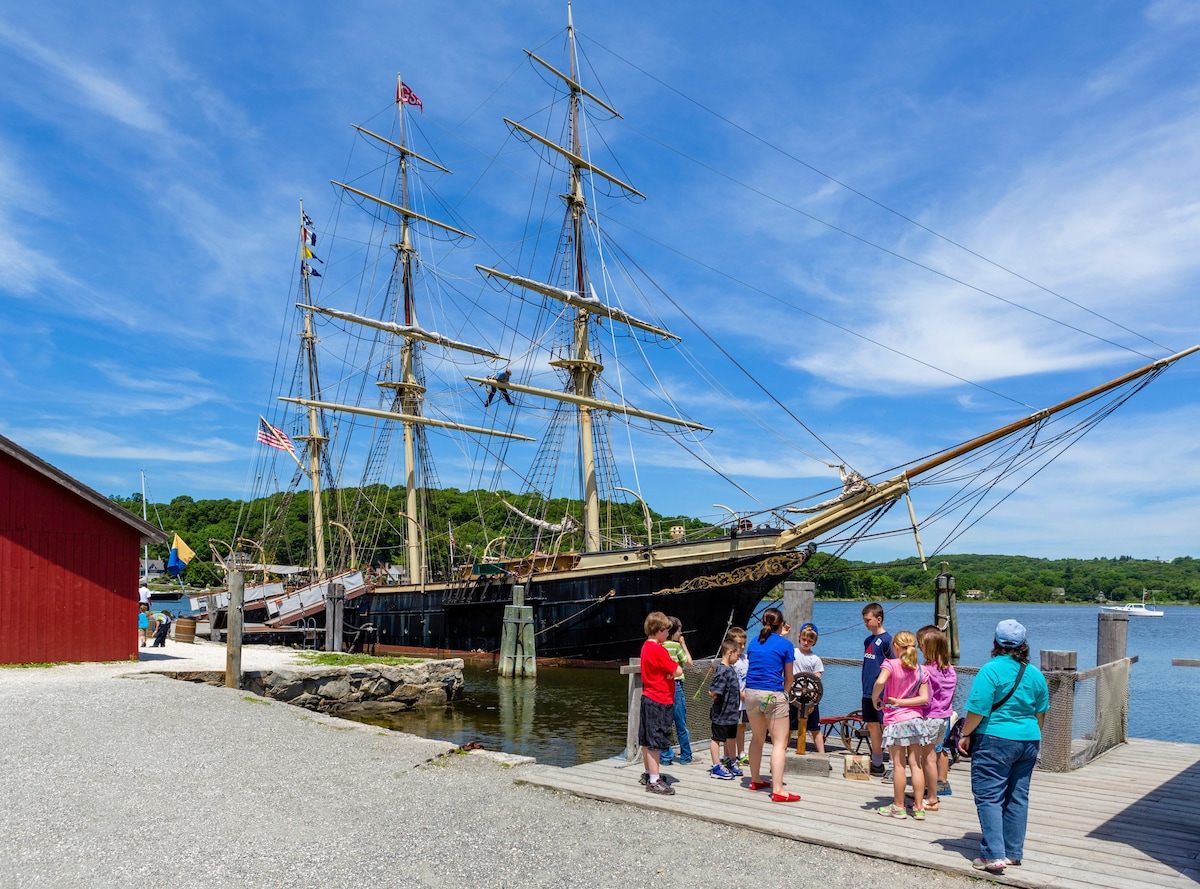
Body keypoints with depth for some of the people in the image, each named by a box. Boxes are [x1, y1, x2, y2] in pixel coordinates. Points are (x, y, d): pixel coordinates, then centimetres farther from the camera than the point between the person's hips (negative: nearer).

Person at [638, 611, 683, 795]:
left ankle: (648, 773, 29)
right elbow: (678, 671, -19)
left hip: (648, 698, 10)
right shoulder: (658, 650, -19)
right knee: (655, 742, -5)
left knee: (647, 739, 17)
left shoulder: (646, 646, 11)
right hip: (659, 701, -10)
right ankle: (654, 781, -1)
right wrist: (673, 670, 1)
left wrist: (668, 671, -8)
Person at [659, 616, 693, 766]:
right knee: (681, 725, 6)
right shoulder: (676, 645, -9)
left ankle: (666, 757, 13)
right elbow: (689, 663, 1)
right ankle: (685, 756, 15)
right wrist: (684, 644, 7)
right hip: (675, 686, -5)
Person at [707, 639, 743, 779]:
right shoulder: (722, 671, -22)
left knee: (731, 737, 21)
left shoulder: (731, 670, 9)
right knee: (717, 739, 4)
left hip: (732, 712, 10)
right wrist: (717, 699, -10)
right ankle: (716, 767, 13)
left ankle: (731, 763, 35)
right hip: (721, 713, -10)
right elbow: (713, 692, -27)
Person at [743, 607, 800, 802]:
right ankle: (777, 790, -7)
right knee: (780, 743, -2)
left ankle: (755, 780, 32)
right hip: (773, 695, -6)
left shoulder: (753, 643, 11)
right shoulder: (785, 644, -2)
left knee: (757, 738, 21)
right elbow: (788, 677, 4)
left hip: (751, 693, 6)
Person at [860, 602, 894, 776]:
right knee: (872, 726, 13)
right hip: (868, 692, 8)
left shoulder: (886, 639, -11)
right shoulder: (868, 640, 12)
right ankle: (876, 764, 23)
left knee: (885, 727, -4)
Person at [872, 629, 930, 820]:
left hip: (895, 720, -4)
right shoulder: (920, 670, 3)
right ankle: (919, 807, 12)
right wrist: (901, 702, -3)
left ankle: (898, 807, 12)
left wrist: (874, 699, -13)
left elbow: (880, 682, -29)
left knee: (899, 765, 3)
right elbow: (924, 698, -3)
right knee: (916, 764, 8)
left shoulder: (891, 664, -10)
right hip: (915, 719, 4)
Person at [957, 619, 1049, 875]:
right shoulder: (1036, 674, 6)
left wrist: (965, 735, -4)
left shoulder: (991, 670, -14)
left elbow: (978, 710, -17)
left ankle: (993, 855, -4)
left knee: (989, 797, -1)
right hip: (1028, 741, 7)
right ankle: (1013, 853, 21)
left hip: (995, 741, -7)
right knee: (1018, 798, 14)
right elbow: (1041, 713, 14)